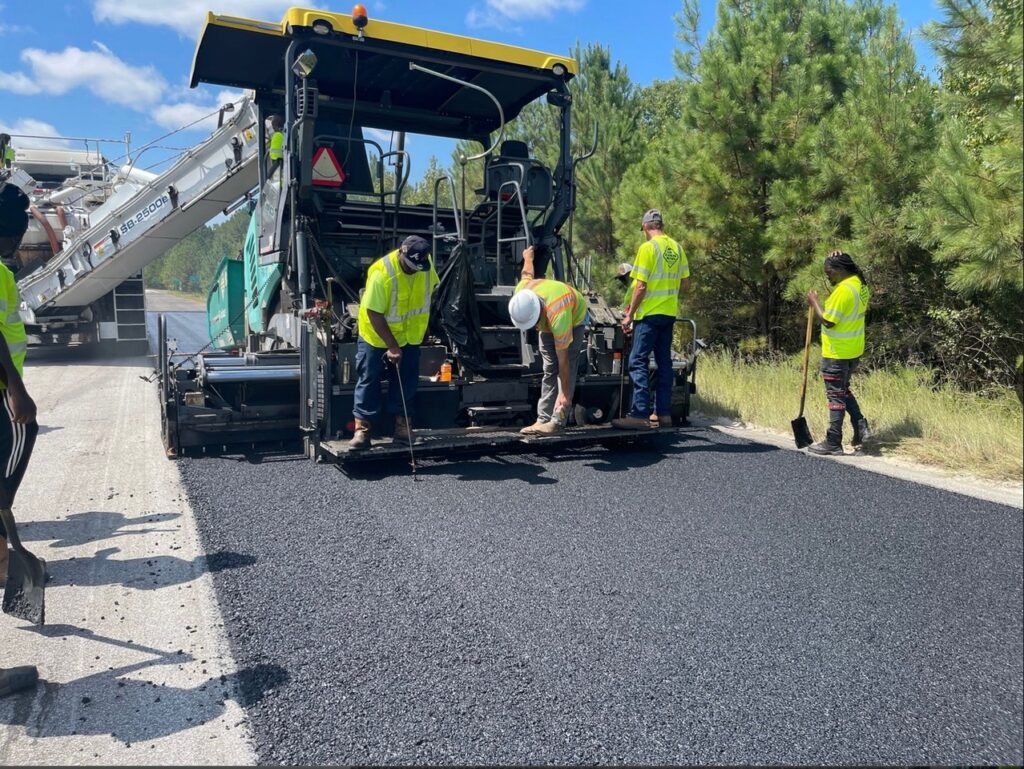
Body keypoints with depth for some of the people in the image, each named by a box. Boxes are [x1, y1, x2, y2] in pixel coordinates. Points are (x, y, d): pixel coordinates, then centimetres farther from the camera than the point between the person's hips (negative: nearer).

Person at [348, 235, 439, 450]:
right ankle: (362, 429, 5)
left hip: (409, 335, 5)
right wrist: (392, 347, -26)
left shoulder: (426, 265, -12)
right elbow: (374, 314, -26)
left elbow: (429, 290, 7)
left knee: (406, 382, 8)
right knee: (368, 380, 0)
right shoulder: (382, 273, -29)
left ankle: (402, 426, 18)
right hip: (376, 335, -4)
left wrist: (421, 328, 8)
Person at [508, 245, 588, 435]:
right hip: (547, 325, 6)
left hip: (574, 318, -6)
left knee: (567, 368, -16)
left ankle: (557, 421, -19)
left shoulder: (558, 318, -45)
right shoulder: (521, 294, -30)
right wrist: (528, 258, 20)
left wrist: (565, 394, -31)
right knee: (549, 371, 0)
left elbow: (563, 361, -37)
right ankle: (543, 419, -3)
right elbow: (527, 273, -4)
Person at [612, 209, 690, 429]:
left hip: (650, 314, -7)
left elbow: (641, 287, -15)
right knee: (664, 362, 12)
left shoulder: (647, 248, -11)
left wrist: (629, 315, -8)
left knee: (638, 362, -5)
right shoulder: (677, 248, 9)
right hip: (669, 313, 7)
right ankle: (664, 413, 15)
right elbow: (685, 285, 12)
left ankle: (640, 415, -10)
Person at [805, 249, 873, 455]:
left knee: (836, 395, -1)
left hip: (837, 353, -9)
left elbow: (828, 321, -22)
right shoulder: (860, 284, 7)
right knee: (843, 390, 23)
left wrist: (814, 302, -9)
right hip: (854, 350, 9)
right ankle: (861, 428, 17)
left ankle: (833, 443, 7)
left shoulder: (843, 290, -22)